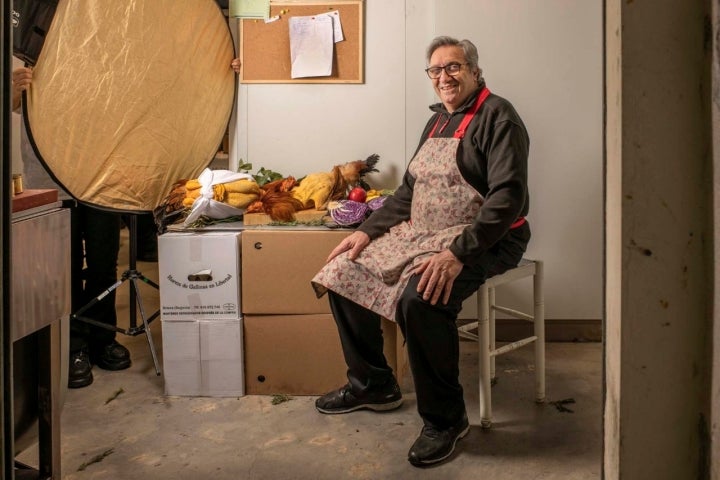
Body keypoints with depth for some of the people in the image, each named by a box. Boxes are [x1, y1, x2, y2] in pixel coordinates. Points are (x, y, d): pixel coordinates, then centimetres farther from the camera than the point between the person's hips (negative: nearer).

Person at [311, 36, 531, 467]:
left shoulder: (496, 116, -9)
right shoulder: (438, 121, 17)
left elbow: (509, 196, -21)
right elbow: (409, 191, 22)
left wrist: (458, 253, -30)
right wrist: (367, 231, 10)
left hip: (484, 240, -9)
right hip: (422, 233, 9)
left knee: (419, 297, -36)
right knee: (343, 273, 1)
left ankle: (446, 419, -14)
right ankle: (372, 384, 16)